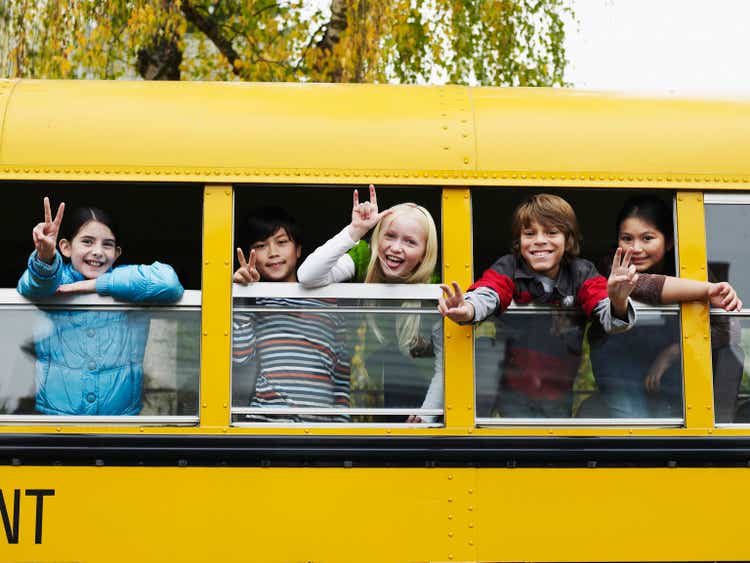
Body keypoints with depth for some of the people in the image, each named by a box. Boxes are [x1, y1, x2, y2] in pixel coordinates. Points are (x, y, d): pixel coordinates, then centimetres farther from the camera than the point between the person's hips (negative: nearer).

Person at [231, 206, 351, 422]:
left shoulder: (328, 306, 16)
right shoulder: (254, 301, 10)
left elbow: (342, 377, 15)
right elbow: (240, 358, -4)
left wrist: (341, 424, 7)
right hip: (266, 419, -1)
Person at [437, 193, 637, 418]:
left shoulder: (582, 273, -1)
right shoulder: (509, 268, -3)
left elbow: (607, 314, -14)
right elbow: (486, 294, -22)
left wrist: (618, 302, -39)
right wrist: (467, 310, -47)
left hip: (563, 391, 1)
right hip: (515, 389, -1)